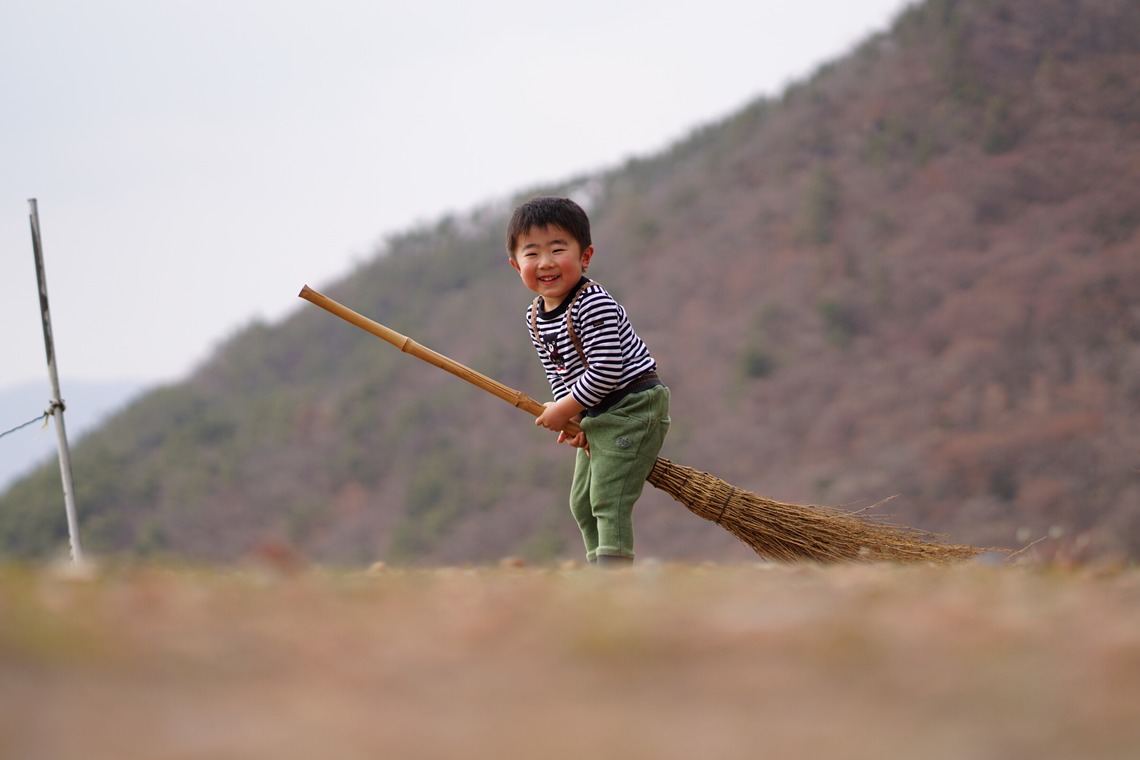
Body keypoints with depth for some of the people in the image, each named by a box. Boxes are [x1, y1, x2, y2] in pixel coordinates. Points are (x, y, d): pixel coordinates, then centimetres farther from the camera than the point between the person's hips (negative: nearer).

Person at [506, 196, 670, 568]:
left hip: (632, 407, -10)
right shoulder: (535, 317, 4)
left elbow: (605, 372, -26)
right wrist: (575, 418, -1)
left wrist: (565, 410, -16)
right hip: (596, 416, 10)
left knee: (608, 498, -15)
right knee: (582, 503, 15)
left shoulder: (595, 306, -24)